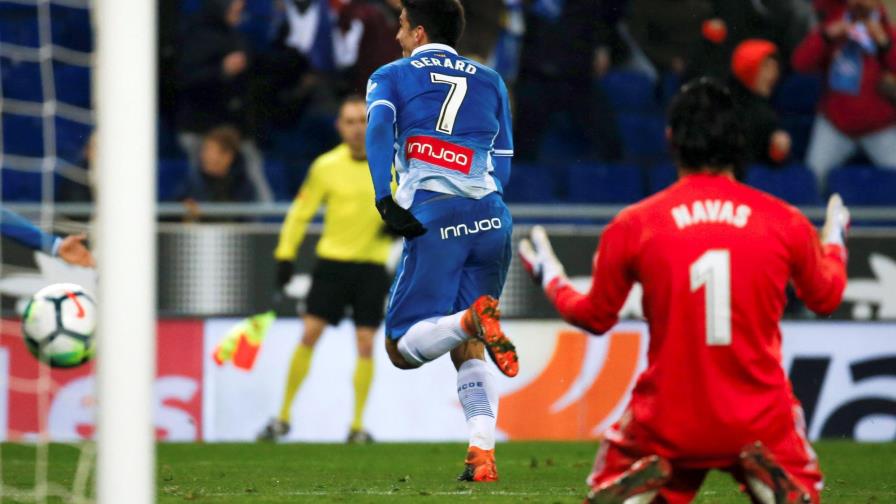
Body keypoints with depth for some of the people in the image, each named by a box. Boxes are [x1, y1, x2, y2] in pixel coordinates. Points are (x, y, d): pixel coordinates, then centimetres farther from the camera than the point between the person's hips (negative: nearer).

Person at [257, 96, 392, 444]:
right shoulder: (326, 167, -4)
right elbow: (301, 211, 3)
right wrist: (285, 254, -3)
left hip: (372, 264, 0)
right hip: (333, 258, 0)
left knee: (366, 344, -3)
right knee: (310, 333, -8)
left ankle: (358, 425, 7)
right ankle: (284, 417, 2)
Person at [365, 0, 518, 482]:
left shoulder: (392, 76, 11)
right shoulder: (489, 81, 21)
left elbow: (378, 129, -8)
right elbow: (502, 163, 19)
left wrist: (386, 203, -14)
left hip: (432, 220, -4)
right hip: (491, 217, 4)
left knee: (403, 347, 0)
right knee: (468, 351, 13)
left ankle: (471, 320, -30)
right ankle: (483, 454, -6)